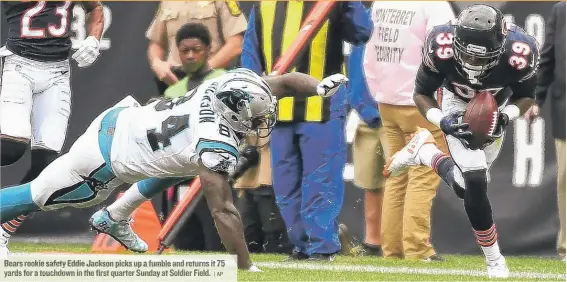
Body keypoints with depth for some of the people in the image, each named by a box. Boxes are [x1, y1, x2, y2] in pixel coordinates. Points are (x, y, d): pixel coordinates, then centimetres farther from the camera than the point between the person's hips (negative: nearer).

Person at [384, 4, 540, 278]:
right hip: (458, 105, -2)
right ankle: (494, 260, 2)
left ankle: (423, 151, 32)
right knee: (475, 183, -16)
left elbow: (526, 96, -13)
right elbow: (421, 94, -18)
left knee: (465, 186, 7)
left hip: (496, 108, 2)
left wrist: (506, 116, -33)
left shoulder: (519, 52, -37)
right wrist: (442, 121, -36)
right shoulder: (441, 47, -38)